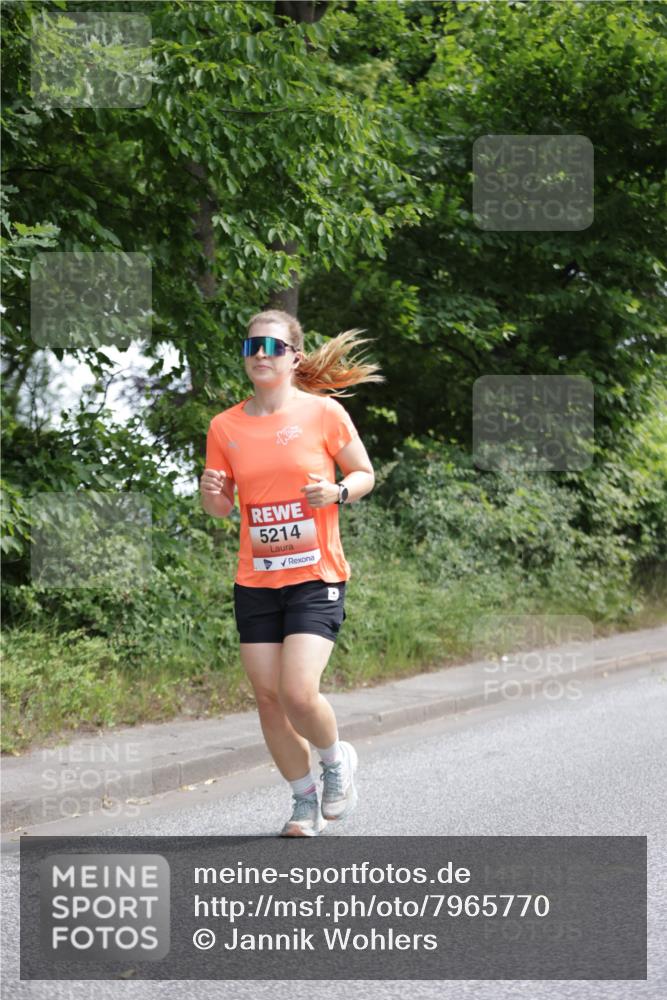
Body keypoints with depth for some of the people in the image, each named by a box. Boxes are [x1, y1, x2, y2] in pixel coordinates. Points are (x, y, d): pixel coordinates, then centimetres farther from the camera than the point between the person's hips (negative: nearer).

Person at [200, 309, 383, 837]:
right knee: (268, 698, 3)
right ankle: (305, 798, 23)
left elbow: (365, 474, 6)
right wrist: (211, 492, -11)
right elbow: (220, 508, 13)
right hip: (255, 581, 4)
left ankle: (337, 759, 16)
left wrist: (337, 492, -15)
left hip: (315, 578, -4)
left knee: (299, 694, -16)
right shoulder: (225, 426, 4)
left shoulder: (323, 412, -4)